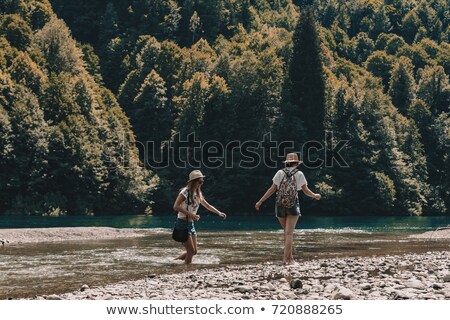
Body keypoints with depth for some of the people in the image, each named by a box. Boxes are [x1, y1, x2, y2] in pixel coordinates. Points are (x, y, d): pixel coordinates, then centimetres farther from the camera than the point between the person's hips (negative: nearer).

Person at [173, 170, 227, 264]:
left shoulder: (198, 194, 10)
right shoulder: (185, 192, -14)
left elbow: (207, 205, 22)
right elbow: (176, 206, -21)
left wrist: (219, 213, 11)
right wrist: (190, 214, -26)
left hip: (191, 224, 8)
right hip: (182, 223, -8)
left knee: (194, 251, 9)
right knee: (191, 251, -9)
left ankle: (174, 261, 23)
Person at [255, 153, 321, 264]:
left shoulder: (280, 173, 4)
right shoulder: (299, 174, 1)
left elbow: (272, 189, 0)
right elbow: (306, 191, 6)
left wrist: (260, 202, 5)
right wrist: (315, 195, 26)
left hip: (280, 206, 2)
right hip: (293, 206, -2)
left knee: (287, 232, 15)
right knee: (289, 233, -4)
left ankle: (290, 257, 17)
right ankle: (286, 258, -15)